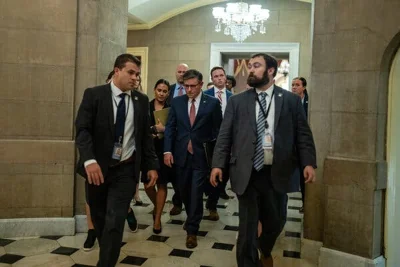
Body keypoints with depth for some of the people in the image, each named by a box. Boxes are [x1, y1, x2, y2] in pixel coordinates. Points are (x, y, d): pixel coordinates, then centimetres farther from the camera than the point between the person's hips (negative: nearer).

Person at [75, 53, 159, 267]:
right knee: (99, 218, 16)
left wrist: (152, 165, 5)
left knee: (115, 221, -7)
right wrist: (89, 160, -27)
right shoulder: (94, 95, -5)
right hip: (97, 167, 0)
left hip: (126, 169, 1)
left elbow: (146, 135, 9)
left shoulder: (141, 100, 4)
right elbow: (82, 129, -12)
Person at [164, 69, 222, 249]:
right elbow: (170, 127, 4)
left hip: (201, 155, -3)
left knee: (196, 193, -1)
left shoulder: (212, 103, -3)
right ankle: (192, 218, 41)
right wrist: (167, 150, -6)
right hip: (181, 154, 3)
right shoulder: (177, 102, 4)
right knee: (184, 191, 15)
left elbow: (217, 130, 1)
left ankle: (192, 230, 12)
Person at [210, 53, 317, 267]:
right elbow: (224, 135, 2)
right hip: (246, 173, -1)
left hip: (277, 173, 1)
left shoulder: (291, 100, 5)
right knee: (247, 227, 6)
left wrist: (308, 162, -10)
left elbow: (303, 134, 2)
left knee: (276, 221, 17)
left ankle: (265, 250, 48)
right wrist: (217, 164, -7)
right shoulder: (237, 101, 6)